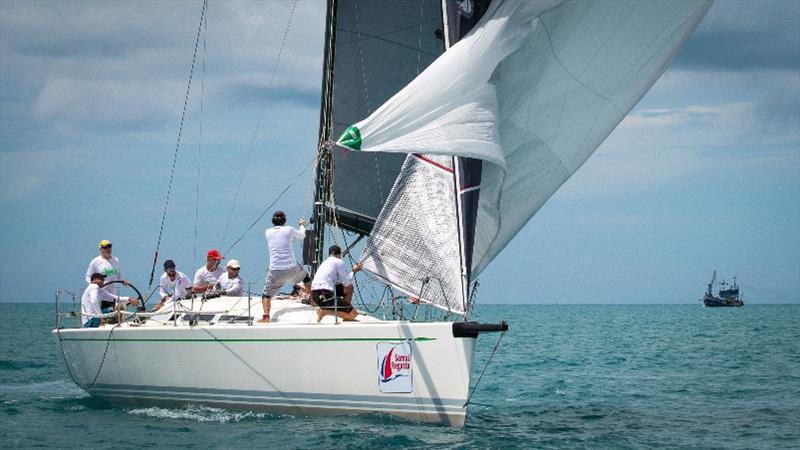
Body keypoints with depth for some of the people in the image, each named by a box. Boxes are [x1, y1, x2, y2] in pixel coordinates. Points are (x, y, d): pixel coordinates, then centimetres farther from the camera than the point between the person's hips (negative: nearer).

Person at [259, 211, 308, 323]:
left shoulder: (268, 232, 8)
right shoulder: (289, 230, 1)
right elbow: (302, 235, 23)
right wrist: (302, 225, 45)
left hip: (275, 271, 0)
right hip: (292, 269, 0)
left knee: (267, 295, 4)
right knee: (305, 276, 32)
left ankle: (266, 316, -19)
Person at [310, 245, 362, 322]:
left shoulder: (325, 262, 23)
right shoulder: (339, 262, -1)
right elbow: (346, 283, 1)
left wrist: (353, 271, 28)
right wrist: (354, 271, 17)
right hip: (324, 296, -9)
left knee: (349, 288, 24)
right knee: (353, 314, -7)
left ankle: (346, 317, 22)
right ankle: (323, 311, -9)